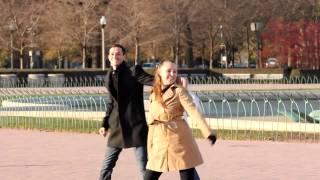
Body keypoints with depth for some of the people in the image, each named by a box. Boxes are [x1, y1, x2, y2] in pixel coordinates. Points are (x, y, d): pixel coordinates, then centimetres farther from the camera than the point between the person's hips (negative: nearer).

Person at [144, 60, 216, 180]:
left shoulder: (179, 91, -2)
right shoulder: (153, 95, 13)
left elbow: (193, 111, -14)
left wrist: (208, 132, -27)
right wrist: (150, 150, 15)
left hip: (179, 139, -5)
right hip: (159, 143, 5)